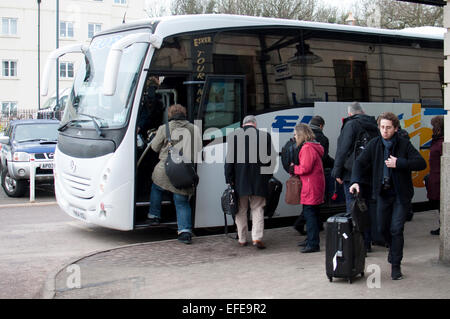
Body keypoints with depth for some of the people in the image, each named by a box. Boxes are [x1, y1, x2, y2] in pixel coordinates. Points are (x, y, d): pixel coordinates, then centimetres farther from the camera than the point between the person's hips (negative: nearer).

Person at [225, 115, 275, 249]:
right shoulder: (265, 136, -2)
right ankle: (257, 237, -4)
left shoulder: (233, 136, -4)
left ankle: (242, 239, 17)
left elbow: (229, 160, -4)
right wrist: (268, 177, 12)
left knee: (241, 210, 11)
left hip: (239, 181, 0)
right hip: (259, 181, 0)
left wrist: (229, 179, 0)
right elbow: (271, 160, 2)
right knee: (257, 209, 8)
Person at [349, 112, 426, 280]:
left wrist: (398, 163, -23)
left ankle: (395, 265, 4)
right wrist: (355, 181, -20)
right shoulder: (374, 144, -1)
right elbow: (360, 162, -4)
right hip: (383, 193, 3)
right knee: (383, 228, 14)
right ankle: (393, 248, 45)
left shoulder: (404, 144, -8)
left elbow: (421, 163, -14)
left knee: (396, 229, -8)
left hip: (401, 193, -3)